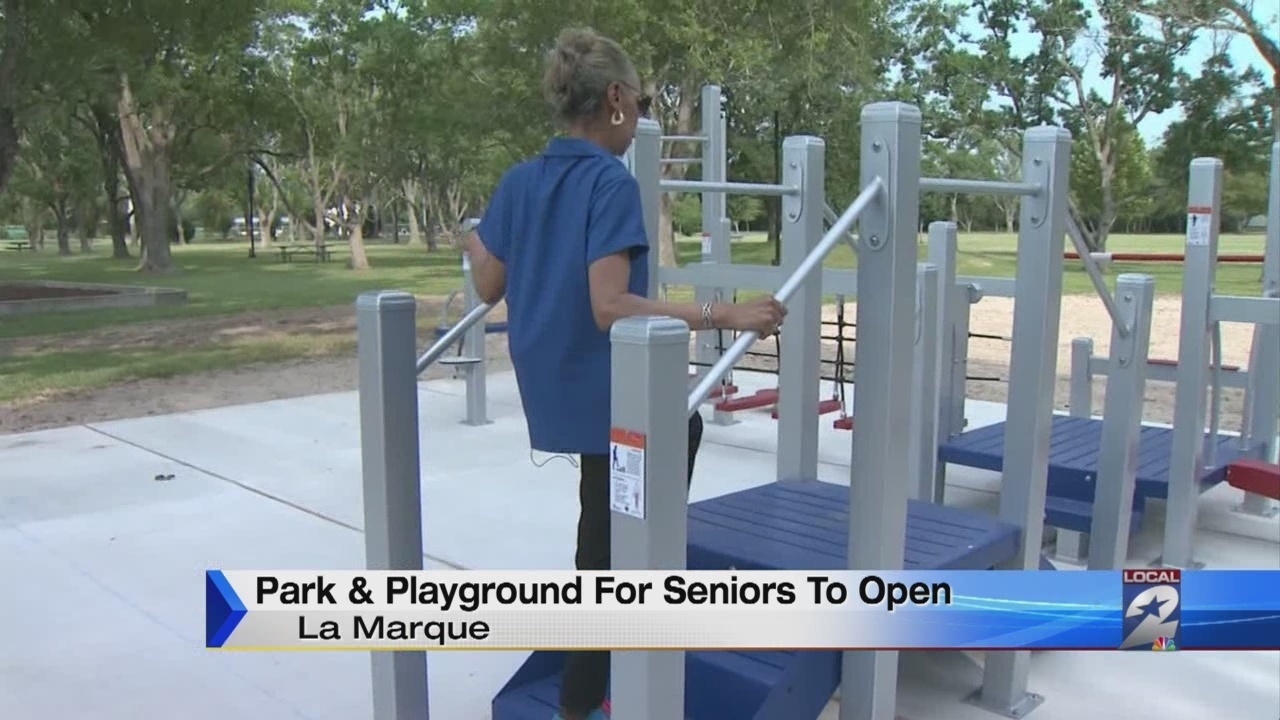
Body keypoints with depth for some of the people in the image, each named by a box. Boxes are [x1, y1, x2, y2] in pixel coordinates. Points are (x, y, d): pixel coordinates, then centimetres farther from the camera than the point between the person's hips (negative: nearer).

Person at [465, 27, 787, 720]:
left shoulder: (519, 181, 3)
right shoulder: (611, 182, -19)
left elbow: (488, 288, 9)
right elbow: (610, 307, -27)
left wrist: (477, 245, 30)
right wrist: (720, 315, -30)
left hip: (553, 389, 8)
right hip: (605, 391, -8)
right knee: (608, 551, 10)